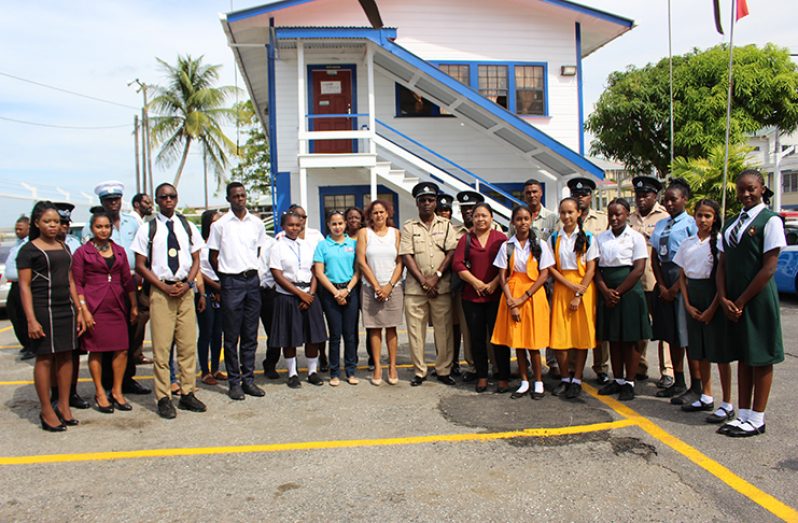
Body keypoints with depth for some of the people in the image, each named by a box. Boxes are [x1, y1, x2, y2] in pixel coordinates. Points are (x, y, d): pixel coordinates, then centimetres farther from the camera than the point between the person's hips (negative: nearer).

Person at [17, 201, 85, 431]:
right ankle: (46, 411, 7)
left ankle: (64, 406, 16)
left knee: (66, 356, 6)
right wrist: (31, 319, -15)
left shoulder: (64, 248, 15)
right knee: (45, 358, -1)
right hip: (43, 310, -6)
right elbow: (24, 286, -8)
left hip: (67, 309, 6)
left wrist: (79, 311, 14)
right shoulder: (29, 250, -3)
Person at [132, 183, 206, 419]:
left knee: (188, 345, 5)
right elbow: (140, 266, 0)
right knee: (161, 347, -1)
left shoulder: (188, 226, 9)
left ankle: (187, 393, 15)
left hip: (186, 290, 3)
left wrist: (187, 284, -5)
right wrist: (165, 287, -10)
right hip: (160, 291, -3)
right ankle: (164, 398, 8)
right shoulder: (148, 229, 1)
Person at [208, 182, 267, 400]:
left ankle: (248, 379, 15)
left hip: (253, 280, 3)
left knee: (250, 335, 7)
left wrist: (249, 268, 11)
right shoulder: (220, 224, -1)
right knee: (232, 336, 1)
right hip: (231, 282, -3)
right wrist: (226, 276, 6)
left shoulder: (256, 223, 7)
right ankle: (234, 382, 9)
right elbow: (213, 257, 4)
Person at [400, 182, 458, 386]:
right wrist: (423, 281, -9)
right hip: (415, 287, 0)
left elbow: (451, 253, 1)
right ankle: (419, 371, 13)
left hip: (442, 287, 0)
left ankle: (444, 370, 14)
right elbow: (406, 256, -1)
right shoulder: (408, 227, 6)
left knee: (444, 330, 3)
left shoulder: (446, 225, 9)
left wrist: (436, 277, -10)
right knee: (415, 330, 2)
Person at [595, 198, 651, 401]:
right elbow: (596, 268, 4)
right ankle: (617, 380, 20)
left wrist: (618, 292, -12)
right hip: (607, 293, 4)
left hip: (629, 291, -4)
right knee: (613, 339, 9)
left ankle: (629, 383, 9)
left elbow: (639, 269, -9)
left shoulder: (636, 237, -2)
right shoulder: (601, 238, 9)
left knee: (631, 339, 1)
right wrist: (606, 291, -10)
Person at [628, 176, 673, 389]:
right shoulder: (631, 219, 13)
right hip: (635, 281, 5)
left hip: (657, 280, -4)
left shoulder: (665, 217, -1)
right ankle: (640, 367, 22)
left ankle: (667, 371, 9)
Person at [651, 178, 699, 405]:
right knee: (672, 335, 11)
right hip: (665, 283, 7)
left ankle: (696, 387, 3)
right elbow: (654, 258, 11)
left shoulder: (690, 223, -6)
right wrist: (662, 286, -1)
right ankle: (678, 383, 21)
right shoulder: (661, 225, 14)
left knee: (688, 335, -5)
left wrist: (675, 288, -12)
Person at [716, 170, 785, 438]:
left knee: (760, 358, 3)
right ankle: (743, 415, 20)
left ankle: (756, 419, 12)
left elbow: (769, 267, -13)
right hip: (734, 302, 6)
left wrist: (742, 300, -12)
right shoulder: (731, 224, 12)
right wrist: (724, 299, -3)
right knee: (742, 356, 12)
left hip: (758, 298, -6)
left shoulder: (770, 220, -8)